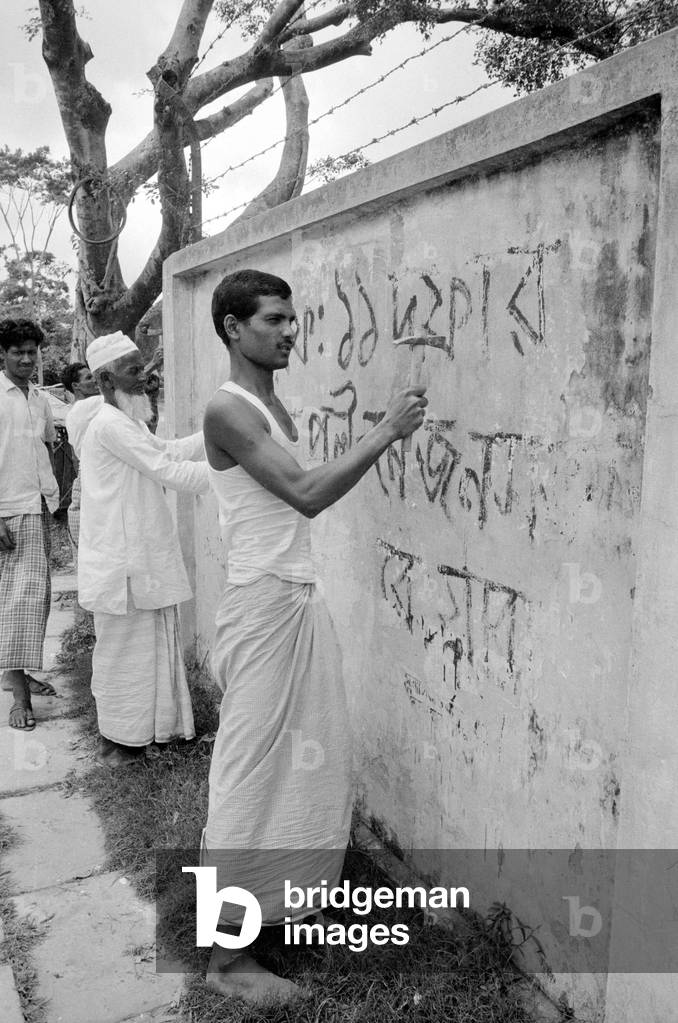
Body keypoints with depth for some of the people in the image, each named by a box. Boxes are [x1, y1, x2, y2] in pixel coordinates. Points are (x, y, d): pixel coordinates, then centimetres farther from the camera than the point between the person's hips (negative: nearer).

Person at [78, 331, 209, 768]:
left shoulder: (131, 423, 15)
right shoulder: (110, 425, -18)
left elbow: (170, 451, 12)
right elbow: (169, 472, -21)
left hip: (145, 558, 10)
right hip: (121, 563, -10)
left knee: (152, 644, 16)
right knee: (122, 649, 3)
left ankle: (144, 729, 29)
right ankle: (116, 742, 19)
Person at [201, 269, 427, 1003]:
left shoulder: (272, 404, 14)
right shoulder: (227, 410, -15)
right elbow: (306, 494, -25)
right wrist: (387, 431, -21)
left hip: (297, 598, 9)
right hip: (262, 604, -9)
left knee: (307, 755, 16)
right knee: (252, 767, -1)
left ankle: (279, 895, 35)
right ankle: (226, 954, 14)